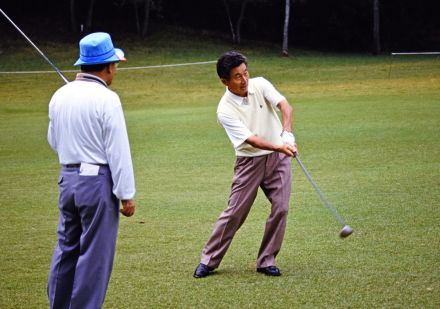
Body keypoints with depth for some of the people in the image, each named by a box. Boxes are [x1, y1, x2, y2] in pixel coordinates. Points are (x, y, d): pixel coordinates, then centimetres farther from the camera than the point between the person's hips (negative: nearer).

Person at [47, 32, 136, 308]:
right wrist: (127, 195, -10)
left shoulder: (60, 96, 6)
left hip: (68, 179, 7)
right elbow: (118, 151, -15)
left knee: (66, 248, 16)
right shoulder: (106, 99, -15)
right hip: (98, 182, -7)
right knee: (95, 254, 0)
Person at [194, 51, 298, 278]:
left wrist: (287, 134, -40)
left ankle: (266, 261, 6)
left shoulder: (260, 85, -6)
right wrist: (279, 147, -41)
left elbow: (285, 106, -21)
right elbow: (250, 139, -25)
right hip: (249, 161, -3)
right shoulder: (225, 110, -16)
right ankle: (208, 260, 10)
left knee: (281, 208, -7)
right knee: (235, 212, -2)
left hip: (278, 158, 3)